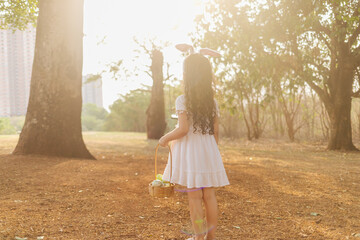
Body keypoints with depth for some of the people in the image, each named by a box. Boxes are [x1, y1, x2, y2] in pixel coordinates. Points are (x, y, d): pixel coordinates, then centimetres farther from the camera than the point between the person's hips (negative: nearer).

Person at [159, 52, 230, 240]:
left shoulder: (182, 101, -11)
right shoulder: (213, 102, 4)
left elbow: (183, 129, -17)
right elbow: (216, 131, 6)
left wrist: (165, 138, -2)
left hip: (189, 149, -5)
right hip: (208, 150, 5)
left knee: (194, 197, 2)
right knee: (209, 195, 10)